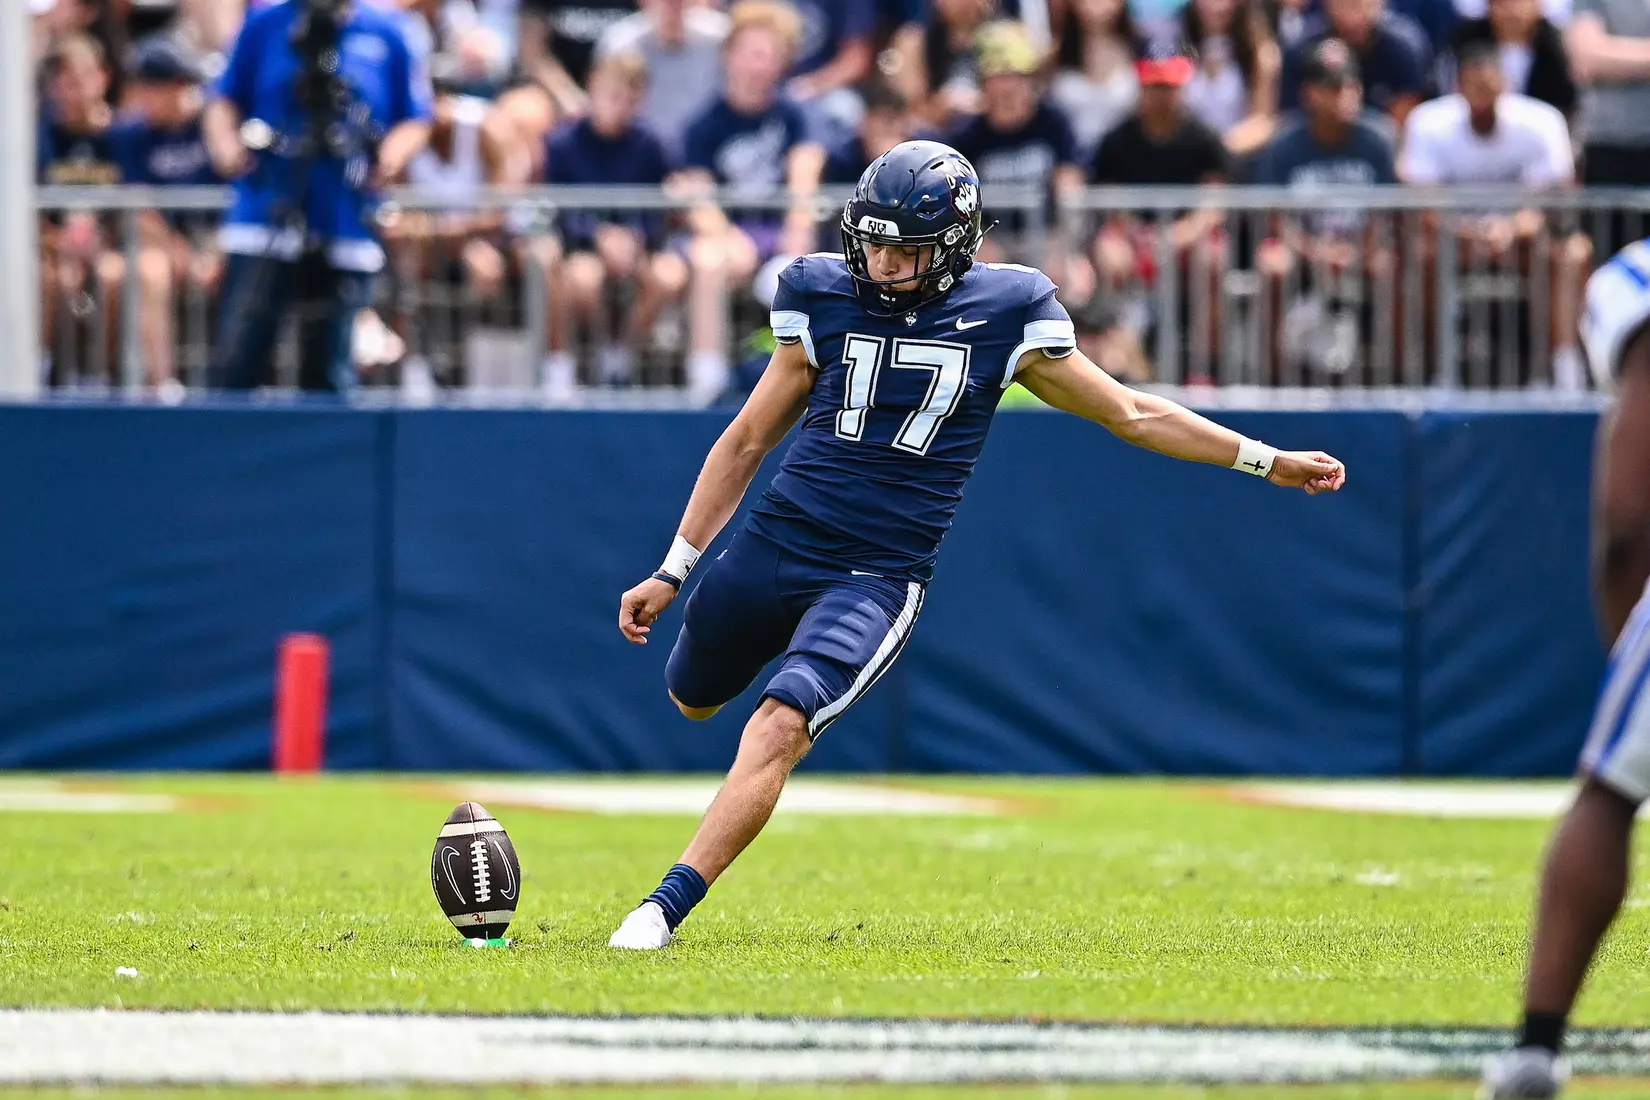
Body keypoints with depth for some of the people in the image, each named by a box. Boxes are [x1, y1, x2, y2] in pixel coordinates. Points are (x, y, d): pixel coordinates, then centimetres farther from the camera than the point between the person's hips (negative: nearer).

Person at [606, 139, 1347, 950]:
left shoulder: (1004, 314, -2)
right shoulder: (826, 301, 1)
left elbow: (1132, 414, 9)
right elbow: (747, 441, 10)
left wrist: (1264, 460, 8)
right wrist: (672, 570, 9)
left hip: (880, 575, -3)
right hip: (775, 544, 3)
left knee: (778, 728, -24)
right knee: (692, 699, 23)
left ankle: (667, 906, -23)